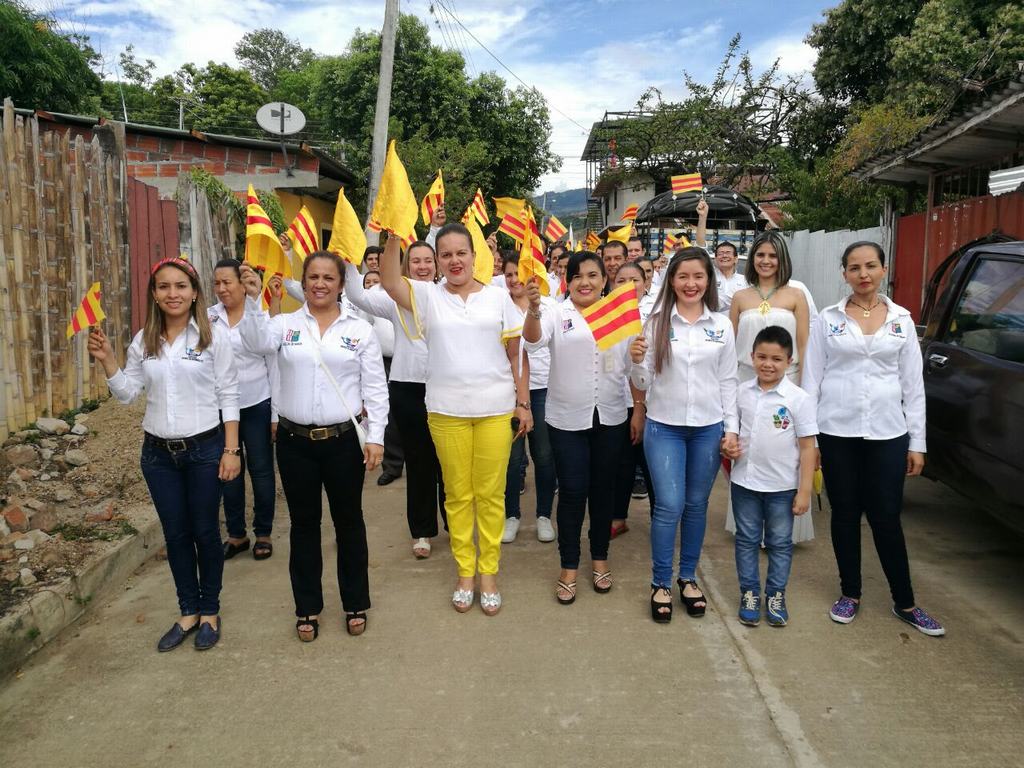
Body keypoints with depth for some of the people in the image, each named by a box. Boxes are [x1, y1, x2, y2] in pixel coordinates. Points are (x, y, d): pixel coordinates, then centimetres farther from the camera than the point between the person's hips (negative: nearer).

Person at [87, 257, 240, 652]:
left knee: (205, 532, 8)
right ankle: (188, 611, 29)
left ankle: (210, 611, 26)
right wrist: (106, 360, -8)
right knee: (175, 534, 13)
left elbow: (228, 396, -7)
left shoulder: (214, 337, -8)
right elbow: (127, 393, 7)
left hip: (204, 448, -4)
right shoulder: (143, 341, 4)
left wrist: (231, 449, -10)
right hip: (158, 453, 4)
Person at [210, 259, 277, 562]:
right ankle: (236, 534, 27)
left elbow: (275, 366, -4)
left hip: (257, 406, -3)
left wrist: (277, 413, -5)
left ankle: (263, 533, 23)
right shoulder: (208, 317, 0)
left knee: (260, 470, 8)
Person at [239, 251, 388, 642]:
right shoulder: (286, 324, 4)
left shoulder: (360, 329, 2)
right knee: (304, 524, 12)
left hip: (343, 439, -1)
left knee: (349, 522, 10)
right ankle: (308, 608, 27)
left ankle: (356, 604, 27)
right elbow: (257, 343, -17)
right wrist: (253, 300, -30)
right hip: (295, 441, 1)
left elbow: (375, 388, 1)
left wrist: (375, 436, -5)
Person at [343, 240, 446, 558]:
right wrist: (348, 262, -20)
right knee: (418, 460, 10)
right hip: (407, 388, 0)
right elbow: (358, 296, -10)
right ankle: (421, 530, 24)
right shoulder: (396, 297, 1)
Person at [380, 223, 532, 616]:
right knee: (457, 494, 9)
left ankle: (489, 572, 20)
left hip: (495, 408, 0)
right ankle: (465, 572, 23)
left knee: (490, 495, 6)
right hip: (446, 411, 1)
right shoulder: (428, 296, 4)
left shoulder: (498, 297, 3)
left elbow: (517, 354, 4)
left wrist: (523, 403, 1)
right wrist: (394, 234, -26)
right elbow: (389, 281, -15)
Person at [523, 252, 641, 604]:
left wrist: (639, 411, 4)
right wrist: (533, 309, -43)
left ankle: (600, 557, 30)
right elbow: (534, 342, -24)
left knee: (603, 489, 13)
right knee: (572, 491, 1)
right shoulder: (556, 313, -5)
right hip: (567, 419, -2)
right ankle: (569, 566, 16)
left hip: (610, 418, 2)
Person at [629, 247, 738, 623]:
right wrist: (636, 361, -21)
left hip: (708, 428, 2)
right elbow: (643, 384, -2)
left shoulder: (721, 325, 2)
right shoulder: (656, 322, -3)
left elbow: (728, 381, 6)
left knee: (696, 504, 12)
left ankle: (688, 577, 29)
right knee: (669, 505, -5)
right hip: (664, 427, -2)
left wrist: (732, 427, 1)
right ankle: (660, 583, 14)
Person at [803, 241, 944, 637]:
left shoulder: (902, 320, 6)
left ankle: (905, 603, 21)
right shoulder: (828, 319, 2)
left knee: (886, 519, 4)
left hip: (887, 433, 1)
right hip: (837, 432, 0)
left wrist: (917, 443, 3)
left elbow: (913, 384, 6)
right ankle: (850, 594, 25)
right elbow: (812, 378, 2)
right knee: (845, 515, 9)